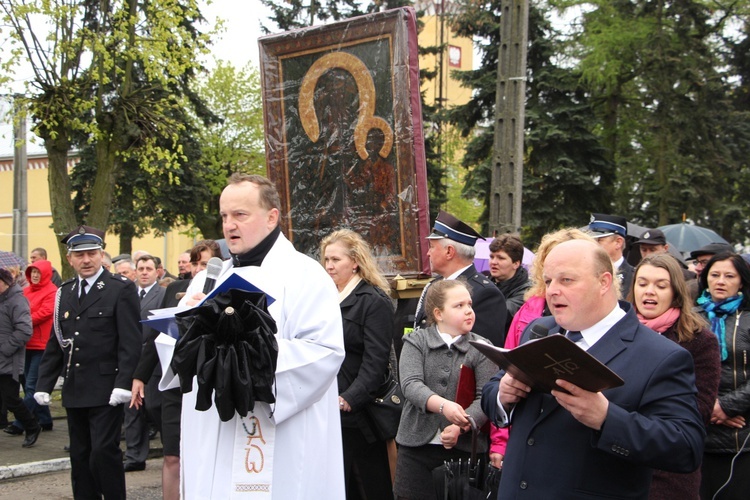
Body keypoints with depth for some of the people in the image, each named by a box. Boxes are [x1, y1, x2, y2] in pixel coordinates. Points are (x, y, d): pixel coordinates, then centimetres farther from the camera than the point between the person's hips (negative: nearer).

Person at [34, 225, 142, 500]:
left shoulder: (121, 289, -4)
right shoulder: (65, 292, 13)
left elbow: (130, 341, -11)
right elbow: (55, 343, 15)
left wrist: (123, 383, -18)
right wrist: (44, 384, 8)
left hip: (105, 391, -6)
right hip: (74, 391, 6)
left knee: (104, 453, -9)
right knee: (80, 458, 10)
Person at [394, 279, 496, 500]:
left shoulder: (481, 348, 4)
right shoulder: (416, 342, 4)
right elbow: (410, 384, -11)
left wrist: (460, 427, -23)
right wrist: (443, 405, -28)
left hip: (465, 447, 0)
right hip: (416, 447, 0)